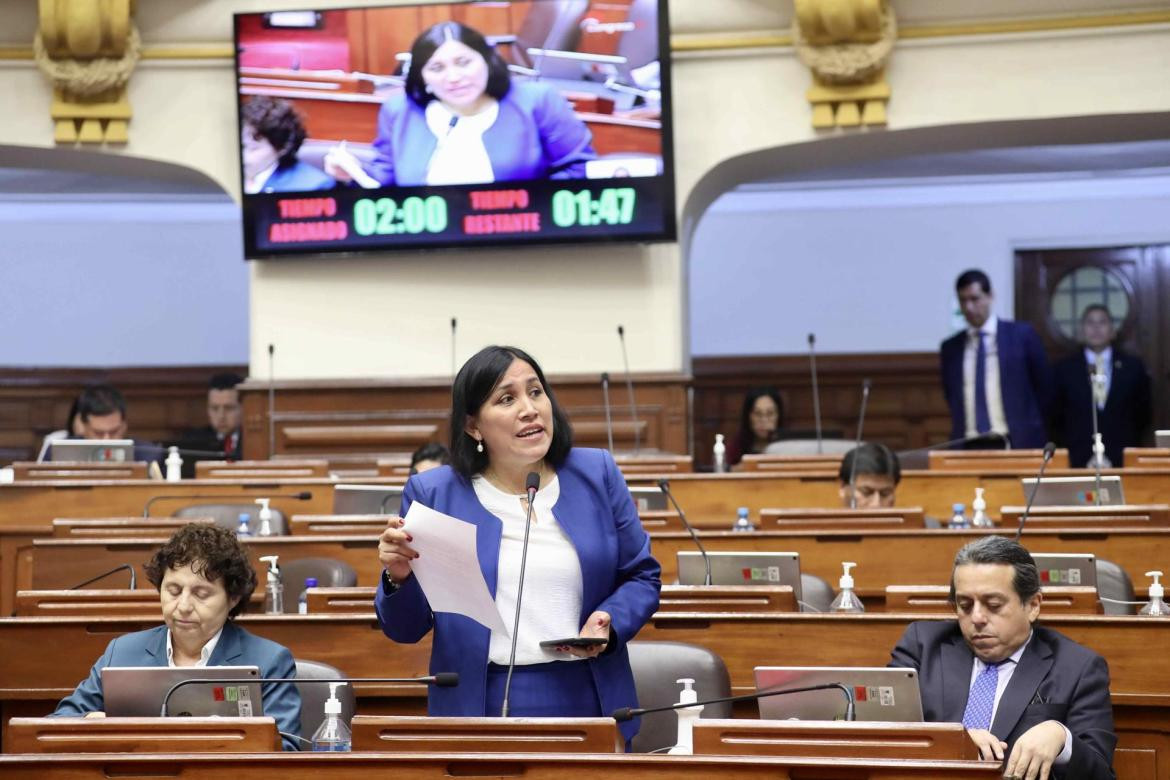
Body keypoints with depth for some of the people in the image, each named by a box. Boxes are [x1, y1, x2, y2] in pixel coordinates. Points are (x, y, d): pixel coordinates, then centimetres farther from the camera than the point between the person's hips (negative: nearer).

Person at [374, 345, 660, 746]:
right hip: (479, 705, -2)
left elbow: (641, 577, 9)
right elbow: (406, 629, 3)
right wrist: (400, 577, -18)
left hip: (587, 699, 2)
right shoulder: (432, 492, -1)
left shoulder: (597, 475, 4)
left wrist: (608, 623, -10)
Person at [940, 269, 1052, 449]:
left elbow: (1044, 388, 8)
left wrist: (1030, 430, 7)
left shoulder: (1022, 335, 3)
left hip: (1017, 443, -2)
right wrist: (959, 439, 9)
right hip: (968, 447, 2)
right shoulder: (950, 348, 11)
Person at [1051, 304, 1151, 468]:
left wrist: (1130, 444, 7)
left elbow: (1143, 413, 14)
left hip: (1122, 459, 1)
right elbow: (1057, 417, 12)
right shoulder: (1064, 369, 7)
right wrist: (1068, 447, 6)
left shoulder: (1133, 366, 9)